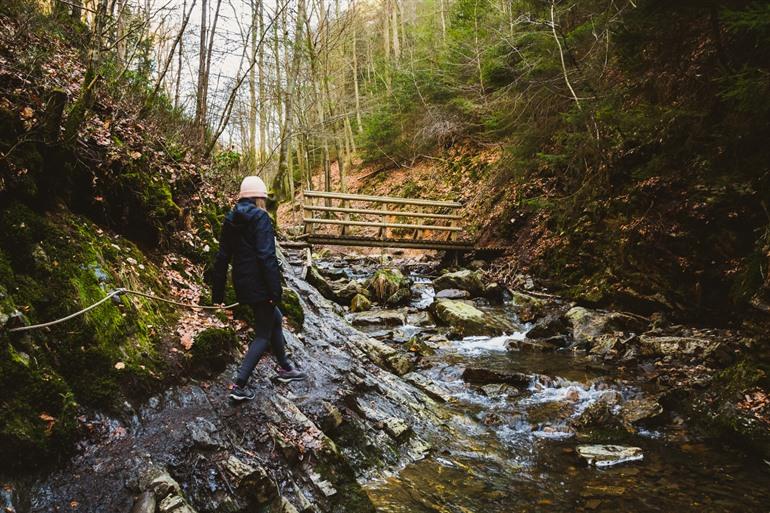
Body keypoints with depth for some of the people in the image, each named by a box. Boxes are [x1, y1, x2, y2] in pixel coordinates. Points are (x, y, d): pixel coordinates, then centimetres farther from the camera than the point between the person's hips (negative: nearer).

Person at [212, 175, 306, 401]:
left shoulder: (230, 220, 9)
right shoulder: (260, 217, -13)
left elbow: (222, 257, 11)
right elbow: (267, 256, -21)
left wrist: (218, 290, 16)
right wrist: (275, 289, -19)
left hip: (241, 283, 8)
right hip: (259, 285, -8)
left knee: (275, 319, 24)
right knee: (264, 334, 3)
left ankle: (285, 369, 35)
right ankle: (239, 385, -1)